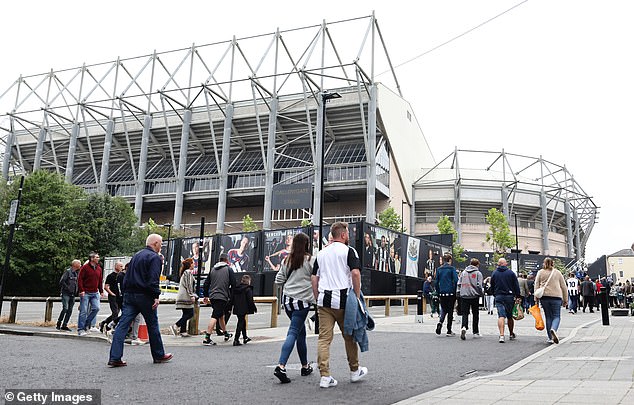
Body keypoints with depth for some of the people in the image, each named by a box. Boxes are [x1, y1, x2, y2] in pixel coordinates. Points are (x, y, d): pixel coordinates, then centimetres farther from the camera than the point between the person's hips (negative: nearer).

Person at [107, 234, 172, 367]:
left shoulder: (136, 255, 17)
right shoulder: (154, 257, -9)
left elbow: (127, 277, 18)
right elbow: (153, 279, -19)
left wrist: (126, 293, 19)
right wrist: (156, 296, -18)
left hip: (129, 295, 7)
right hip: (144, 296, -7)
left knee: (123, 325, 0)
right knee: (152, 325, 7)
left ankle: (115, 357, -7)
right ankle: (159, 355, 20)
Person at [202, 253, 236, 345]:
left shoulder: (213, 269, 14)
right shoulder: (229, 269, -2)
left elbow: (206, 283, 16)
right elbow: (233, 284, -5)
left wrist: (206, 296, 22)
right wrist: (231, 296, 6)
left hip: (212, 297, 7)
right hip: (222, 297, -7)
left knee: (221, 315, 21)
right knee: (215, 316, -9)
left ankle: (225, 333, 36)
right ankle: (207, 338, -15)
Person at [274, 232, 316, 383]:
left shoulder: (287, 261, 7)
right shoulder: (311, 260, -6)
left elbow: (279, 280, 10)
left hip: (287, 299, 5)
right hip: (302, 300, -5)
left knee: (301, 331, 17)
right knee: (293, 333, -6)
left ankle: (305, 366, 25)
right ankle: (281, 366, -17)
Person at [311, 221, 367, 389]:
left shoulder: (321, 253, 14)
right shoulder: (348, 251, -3)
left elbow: (314, 278, 13)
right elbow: (355, 273, -15)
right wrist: (357, 297, -8)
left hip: (324, 300, 4)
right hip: (342, 300, -4)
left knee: (324, 338, 2)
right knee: (349, 336, 12)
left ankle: (325, 376, 0)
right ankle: (355, 371, 27)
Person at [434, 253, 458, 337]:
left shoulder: (439, 269, 7)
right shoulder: (452, 268, -5)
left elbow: (436, 282, 6)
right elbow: (455, 281, -11)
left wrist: (438, 293, 12)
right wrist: (455, 292, -3)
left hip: (442, 293, 3)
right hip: (451, 293, -3)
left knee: (443, 310, 16)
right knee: (450, 311, 6)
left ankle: (440, 322, -12)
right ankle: (449, 331, 9)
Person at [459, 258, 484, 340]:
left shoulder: (463, 272, 9)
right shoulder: (478, 273, -3)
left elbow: (459, 284, 7)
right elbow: (479, 285, -10)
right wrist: (482, 293, 7)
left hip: (464, 296, 2)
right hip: (474, 296, -2)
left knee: (465, 313, 3)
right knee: (475, 314, 10)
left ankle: (464, 327, -22)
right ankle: (475, 332, 16)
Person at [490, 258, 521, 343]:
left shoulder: (494, 273, 3)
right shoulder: (511, 273, 0)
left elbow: (492, 287, 9)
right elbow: (516, 286, -1)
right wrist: (517, 297, 3)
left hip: (499, 297, 0)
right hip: (509, 297, 0)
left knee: (501, 316, -7)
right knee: (510, 316, 14)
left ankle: (501, 335, -21)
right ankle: (511, 334, 28)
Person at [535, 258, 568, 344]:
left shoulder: (540, 272, 9)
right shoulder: (557, 272, 10)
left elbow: (536, 286, 4)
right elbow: (564, 287, 10)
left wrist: (536, 298, 7)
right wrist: (565, 299, 15)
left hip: (544, 297, 1)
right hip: (556, 297, -1)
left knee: (548, 317, 9)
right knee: (556, 316, 3)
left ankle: (550, 338, 9)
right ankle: (553, 329, -27)